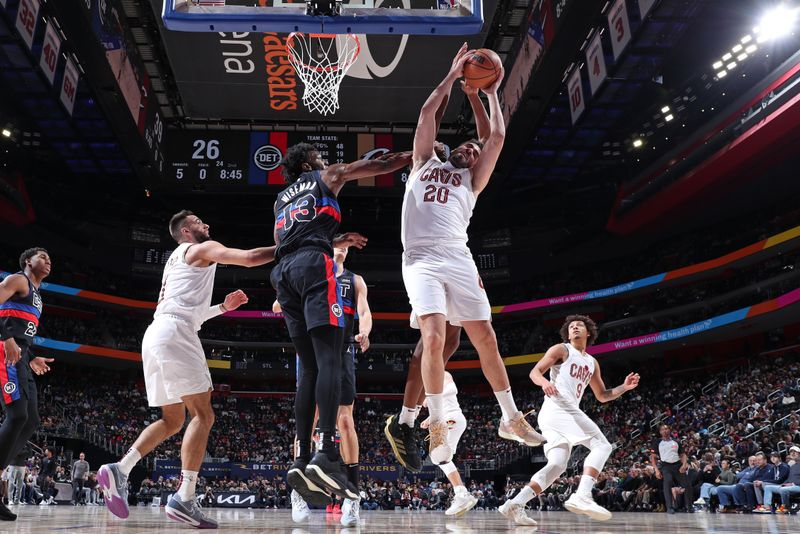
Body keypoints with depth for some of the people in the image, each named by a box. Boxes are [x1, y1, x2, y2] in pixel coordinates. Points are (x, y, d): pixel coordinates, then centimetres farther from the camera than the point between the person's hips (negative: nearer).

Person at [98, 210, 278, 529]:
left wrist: (223, 307, 30)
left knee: (172, 421, 15)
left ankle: (119, 470, 2)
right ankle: (184, 500, -16)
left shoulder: (175, 261, 32)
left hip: (156, 335, 9)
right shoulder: (202, 249, 6)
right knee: (202, 415, -10)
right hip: (173, 333, -9)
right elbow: (250, 258, -8)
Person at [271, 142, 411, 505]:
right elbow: (374, 166, 20)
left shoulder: (281, 199, 35)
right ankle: (327, 453, -33)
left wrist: (337, 242, 41)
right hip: (314, 264, -6)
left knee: (310, 369, 4)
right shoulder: (326, 177, 20)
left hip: (284, 271, 6)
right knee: (329, 359, -17)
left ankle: (302, 459, -6)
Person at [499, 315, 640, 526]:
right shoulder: (561, 349, 7)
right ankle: (581, 496, -30)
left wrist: (624, 387, 15)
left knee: (557, 465, 0)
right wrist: (544, 382, -25)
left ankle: (515, 504, -7)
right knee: (601, 445, -15)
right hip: (558, 407, -8)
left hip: (567, 411, 8)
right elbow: (535, 372, -2)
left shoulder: (592, 363, 28)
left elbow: (602, 396, 31)